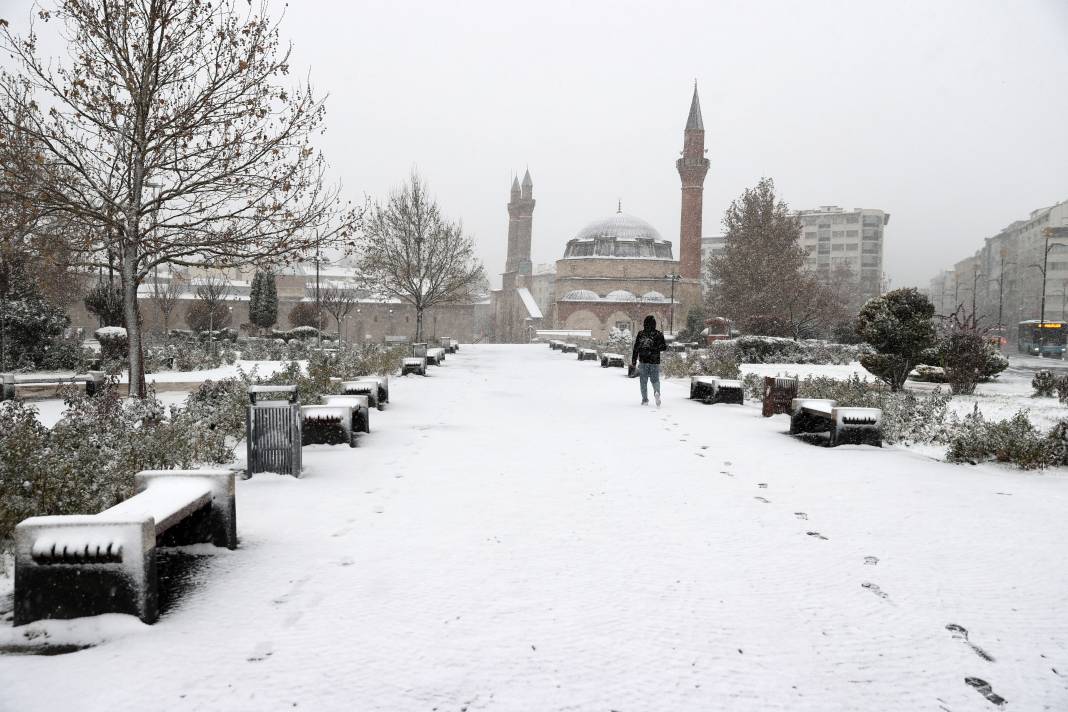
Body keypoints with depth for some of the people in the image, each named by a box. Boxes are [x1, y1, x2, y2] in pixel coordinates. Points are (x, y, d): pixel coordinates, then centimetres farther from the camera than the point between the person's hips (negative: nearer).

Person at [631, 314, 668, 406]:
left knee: (643, 381, 10)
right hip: (655, 361, 0)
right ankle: (657, 392, -21)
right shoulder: (658, 334, -3)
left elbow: (636, 348, -1)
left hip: (643, 361, 0)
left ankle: (645, 399, 7)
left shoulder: (640, 334, -2)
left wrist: (634, 360, 6)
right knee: (655, 379, 9)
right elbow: (664, 347, -4)